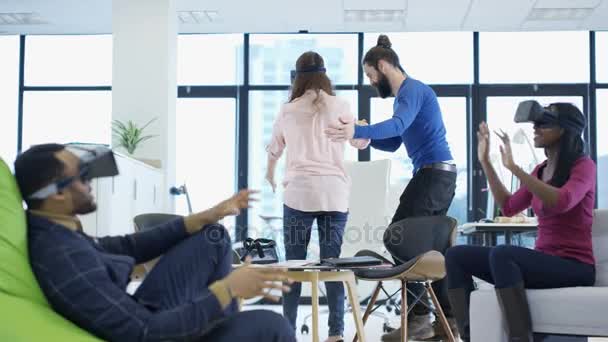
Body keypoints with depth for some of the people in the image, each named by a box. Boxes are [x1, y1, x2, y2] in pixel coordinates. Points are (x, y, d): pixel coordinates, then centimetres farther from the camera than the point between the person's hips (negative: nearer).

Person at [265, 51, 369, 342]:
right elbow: (362, 142, 17)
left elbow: (274, 150, 27)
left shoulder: (287, 111, 11)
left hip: (298, 192, 0)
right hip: (333, 192, 0)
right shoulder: (337, 105, 5)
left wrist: (270, 175, 48)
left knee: (294, 262, 5)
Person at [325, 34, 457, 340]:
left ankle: (418, 317, -8)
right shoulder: (403, 94, 20)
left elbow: (398, 124, -31)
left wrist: (358, 131, -44)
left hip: (433, 174, -10)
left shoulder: (412, 89, -11)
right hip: (439, 175, 10)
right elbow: (393, 143, 24)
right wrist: (365, 138, 9)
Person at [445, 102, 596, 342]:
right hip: (543, 262, 8)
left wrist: (514, 168, -26)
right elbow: (508, 207, 18)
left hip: (574, 266, -8)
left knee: (501, 254, -35)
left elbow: (562, 202, -25)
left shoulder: (583, 165, -5)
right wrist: (485, 162, 16)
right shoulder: (541, 170, 16)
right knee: (456, 255, -4)